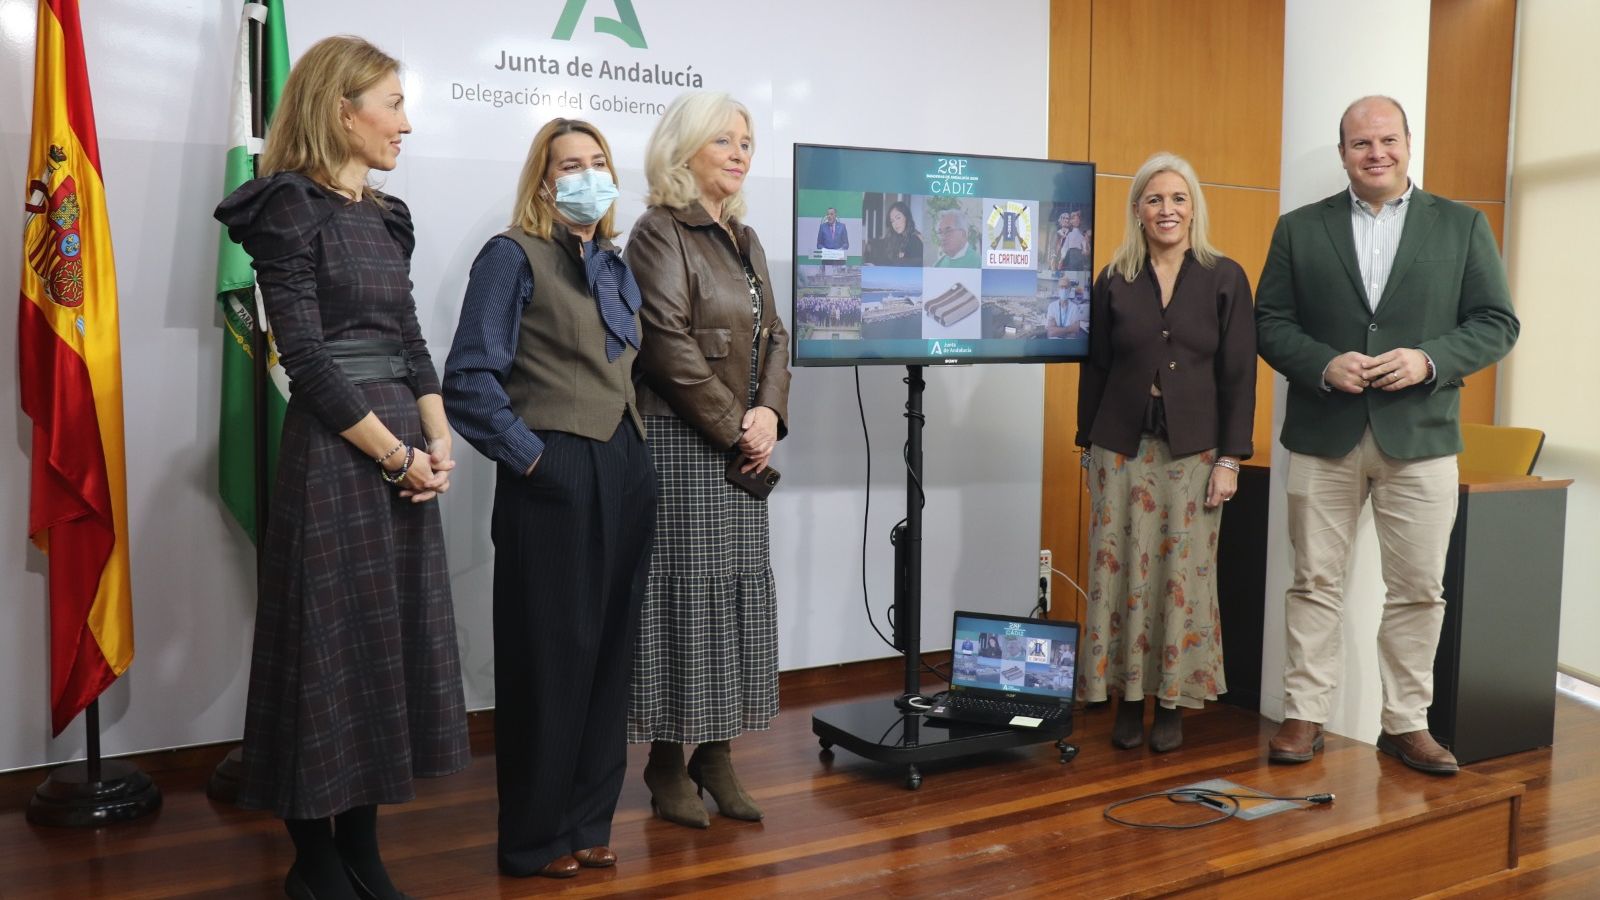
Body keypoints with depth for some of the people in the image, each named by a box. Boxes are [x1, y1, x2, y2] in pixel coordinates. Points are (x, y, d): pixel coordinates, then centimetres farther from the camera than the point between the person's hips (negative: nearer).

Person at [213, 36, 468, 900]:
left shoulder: (387, 216, 14)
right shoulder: (290, 208, -9)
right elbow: (307, 357, -15)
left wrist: (437, 442, -1)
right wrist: (396, 455, -14)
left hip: (405, 454, 8)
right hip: (334, 456, -8)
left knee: (392, 641, 11)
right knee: (330, 646, 2)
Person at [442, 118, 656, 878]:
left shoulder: (616, 267, 16)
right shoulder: (513, 255, -5)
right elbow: (469, 380, -13)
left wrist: (631, 451, 8)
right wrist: (530, 457, -15)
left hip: (625, 474, 7)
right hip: (554, 478, -7)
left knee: (608, 655, 12)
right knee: (549, 658, 1)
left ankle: (588, 822, 26)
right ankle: (534, 838, 17)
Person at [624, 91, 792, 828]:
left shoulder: (744, 238, 17)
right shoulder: (659, 232, -6)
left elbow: (773, 335, 13)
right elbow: (670, 346, -15)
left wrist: (769, 414, -4)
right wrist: (733, 427, -13)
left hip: (740, 445, 8)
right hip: (681, 440, -7)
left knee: (739, 589, 8)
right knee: (685, 590, -3)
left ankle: (716, 752, 18)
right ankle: (669, 762, 10)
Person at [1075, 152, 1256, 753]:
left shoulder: (1225, 279, 2)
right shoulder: (1114, 282, 5)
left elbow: (1239, 375, 0)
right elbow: (1095, 369, 8)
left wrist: (1230, 458, -5)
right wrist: (1089, 445, 5)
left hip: (1193, 450, -1)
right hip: (1122, 447, 1)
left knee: (1184, 575, 2)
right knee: (1124, 572, 3)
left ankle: (1173, 703, 14)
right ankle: (1128, 698, 15)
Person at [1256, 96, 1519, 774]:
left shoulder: (1462, 226, 7)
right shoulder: (1299, 229, 7)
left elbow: (1497, 322, 4)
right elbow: (1270, 323, 3)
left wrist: (1429, 360, -14)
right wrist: (1324, 365, -15)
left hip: (1420, 437, 0)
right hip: (1323, 436, 0)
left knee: (1418, 589, 5)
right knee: (1315, 581, 6)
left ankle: (1406, 722, 19)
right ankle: (1305, 715, 15)